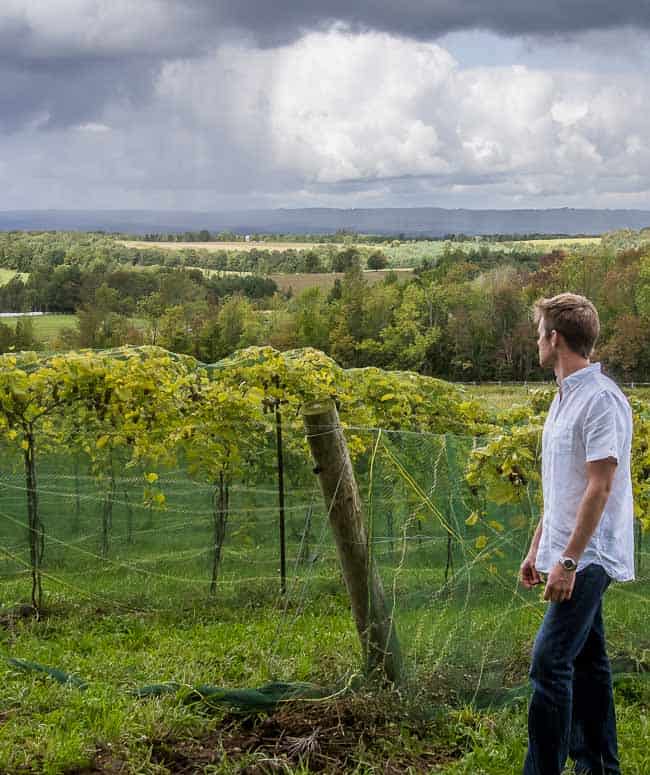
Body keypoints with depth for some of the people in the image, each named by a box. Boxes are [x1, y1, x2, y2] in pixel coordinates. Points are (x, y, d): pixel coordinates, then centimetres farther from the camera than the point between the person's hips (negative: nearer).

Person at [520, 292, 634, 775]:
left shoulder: (601, 400, -17)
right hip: (568, 555, 10)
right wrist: (538, 547, 21)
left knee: (550, 662, -13)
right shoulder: (566, 397, 14)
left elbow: (599, 488, -21)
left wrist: (568, 560, -22)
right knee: (587, 661, 14)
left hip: (589, 556, -10)